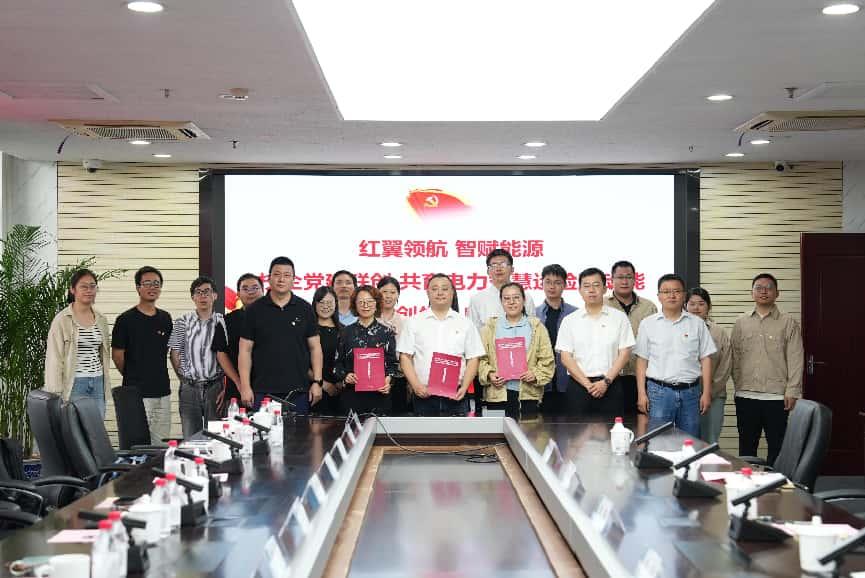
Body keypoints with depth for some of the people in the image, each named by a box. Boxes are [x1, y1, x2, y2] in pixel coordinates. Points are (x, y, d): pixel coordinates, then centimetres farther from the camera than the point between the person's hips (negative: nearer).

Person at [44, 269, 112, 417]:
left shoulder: (101, 320, 12)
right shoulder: (62, 320, -4)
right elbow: (54, 358, -6)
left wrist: (106, 385, 13)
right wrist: (55, 393, -10)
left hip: (98, 384, 5)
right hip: (74, 384, -5)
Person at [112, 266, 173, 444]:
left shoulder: (165, 319, 11)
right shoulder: (126, 319, -6)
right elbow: (117, 355, -1)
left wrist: (158, 376, 14)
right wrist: (132, 377, 10)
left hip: (163, 391, 5)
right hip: (137, 393, -5)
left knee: (161, 445, 8)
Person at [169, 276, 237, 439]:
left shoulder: (221, 322, 2)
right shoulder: (183, 322, 4)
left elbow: (226, 355, 1)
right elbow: (175, 354, 6)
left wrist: (227, 385, -5)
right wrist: (184, 379, 2)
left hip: (215, 387, -1)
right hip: (189, 389, 1)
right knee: (190, 439, 3)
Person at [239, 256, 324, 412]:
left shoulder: (305, 309, 7)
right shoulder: (255, 310, 4)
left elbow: (315, 347, 8)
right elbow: (245, 350, 3)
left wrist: (317, 382, 0)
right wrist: (245, 387, -4)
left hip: (298, 392, 1)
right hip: (262, 392, -1)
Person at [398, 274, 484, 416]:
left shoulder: (465, 323, 10)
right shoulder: (414, 323, 8)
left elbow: (473, 359, 8)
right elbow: (405, 357, 4)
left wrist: (464, 387, -5)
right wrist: (416, 385, -8)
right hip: (424, 395, 0)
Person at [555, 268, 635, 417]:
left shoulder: (619, 318, 7)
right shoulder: (569, 321, 7)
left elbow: (624, 353, 2)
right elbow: (566, 357, 1)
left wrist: (606, 381, -9)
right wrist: (587, 384, -9)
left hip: (610, 386, 0)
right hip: (579, 385, 0)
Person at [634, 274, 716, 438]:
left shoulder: (697, 323, 7)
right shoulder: (648, 324, 5)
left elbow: (705, 359, 7)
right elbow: (642, 360, 5)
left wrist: (706, 392, 0)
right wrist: (641, 393, -2)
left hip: (690, 392, 1)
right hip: (659, 391, -1)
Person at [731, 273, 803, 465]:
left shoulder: (788, 323, 1)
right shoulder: (741, 323, 10)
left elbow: (795, 359, -3)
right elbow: (735, 357, 10)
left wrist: (792, 392, -9)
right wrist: (738, 385, 3)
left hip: (777, 397, -3)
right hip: (745, 396, 3)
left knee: (777, 448, 2)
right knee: (746, 447, 11)